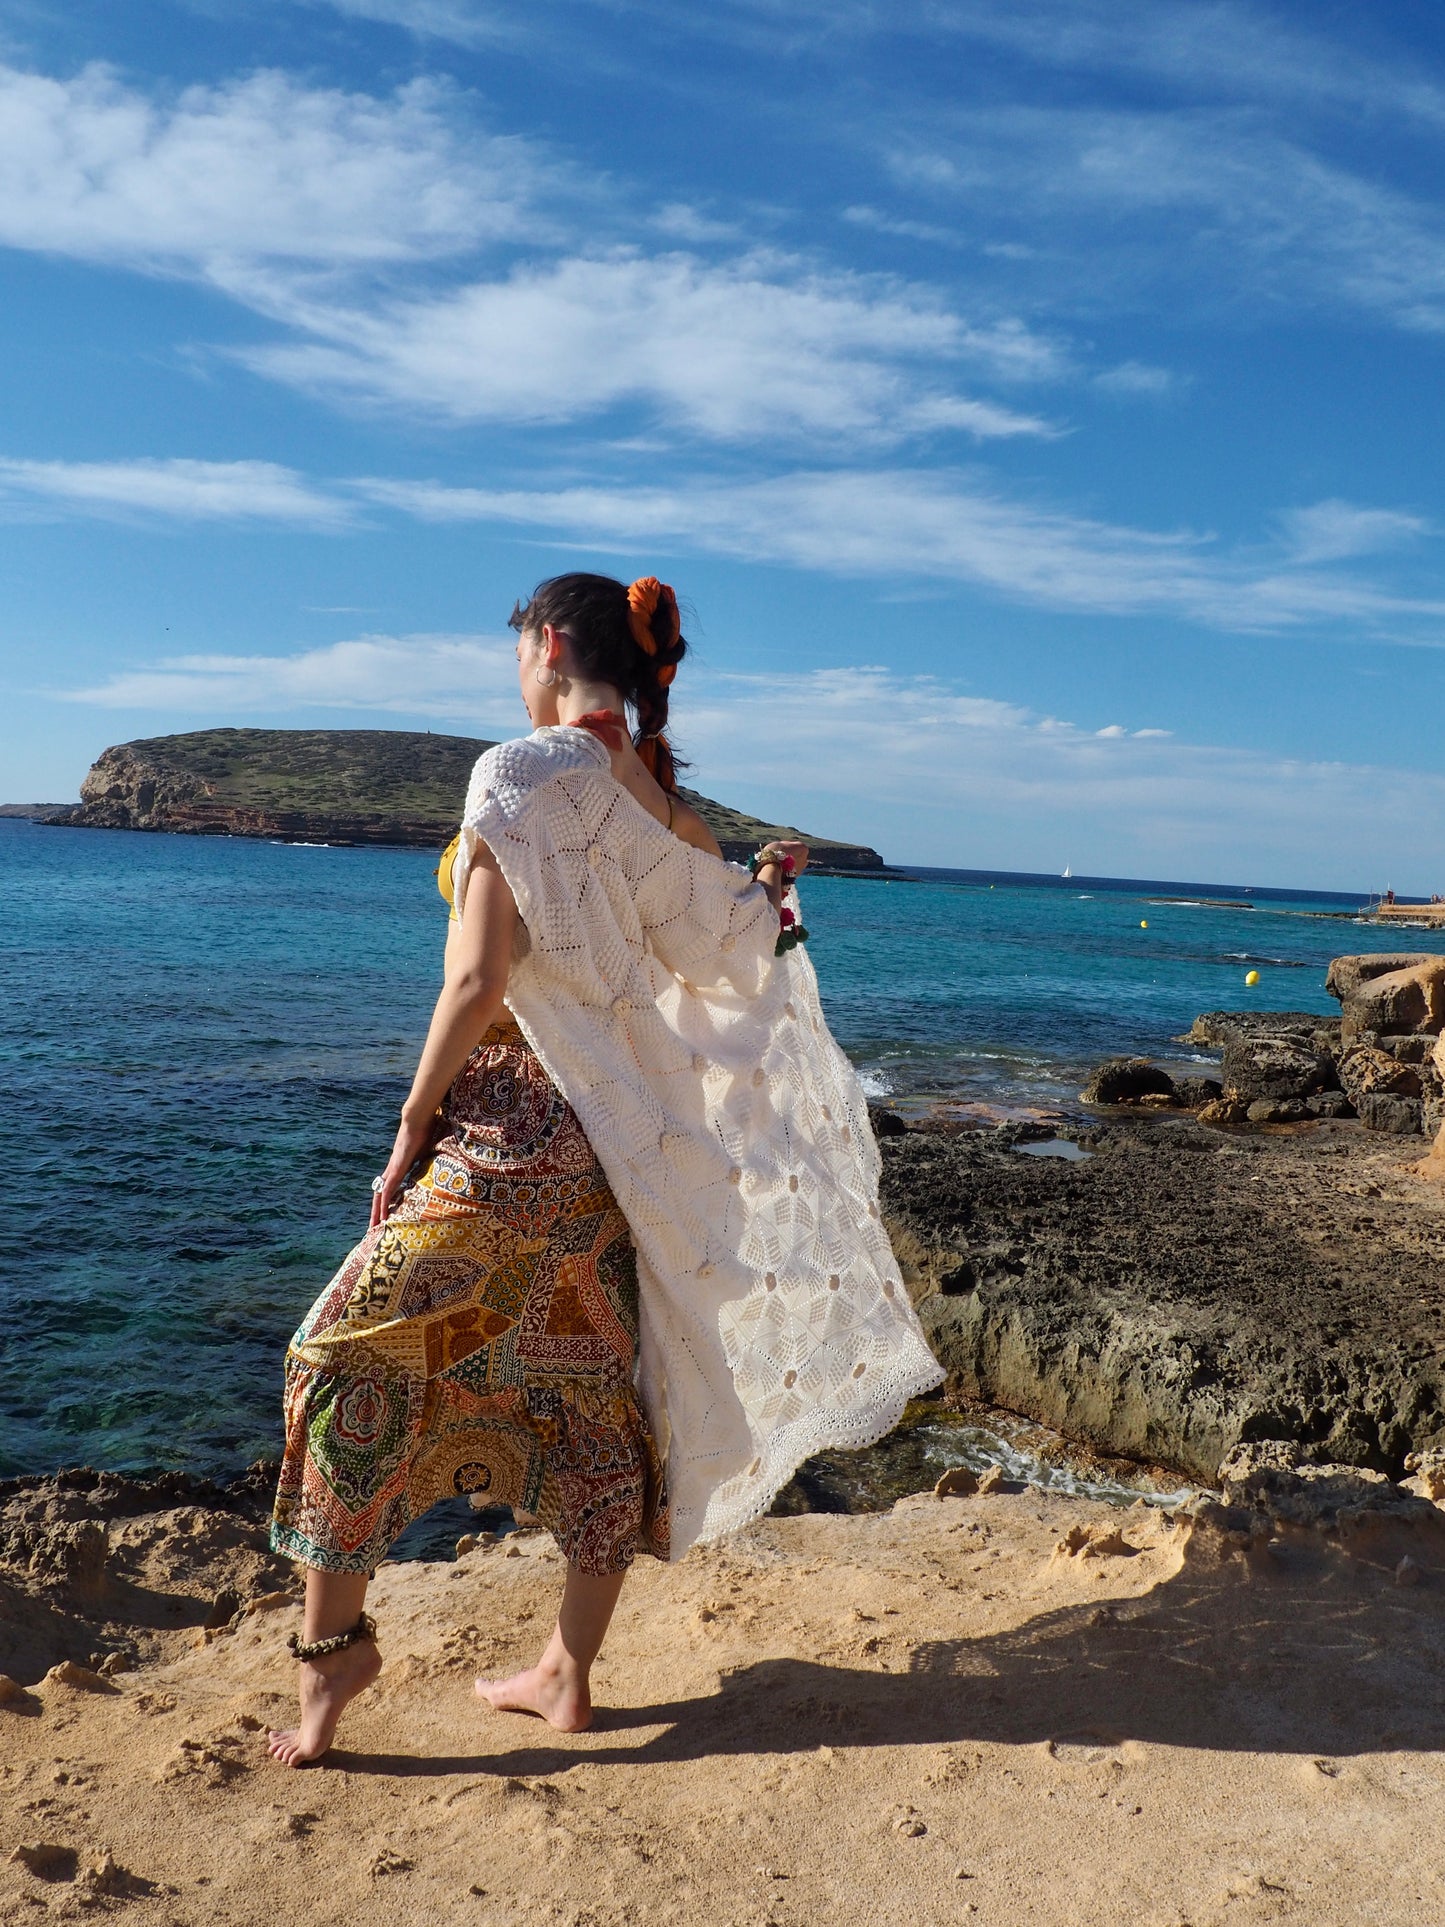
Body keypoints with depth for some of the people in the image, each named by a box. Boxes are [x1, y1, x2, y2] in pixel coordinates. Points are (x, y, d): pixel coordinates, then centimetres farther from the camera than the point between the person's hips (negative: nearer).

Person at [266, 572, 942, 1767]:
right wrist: (769, 889, 29)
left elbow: (478, 979, -17)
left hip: (511, 1122, -7)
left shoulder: (520, 774, -12)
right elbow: (727, 953, 10)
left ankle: (335, 1636, 12)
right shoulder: (665, 801, 8)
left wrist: (412, 1125, -9)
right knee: (597, 1391, 13)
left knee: (352, 1355, 7)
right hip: (620, 1132, 8)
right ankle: (569, 1675, 25)